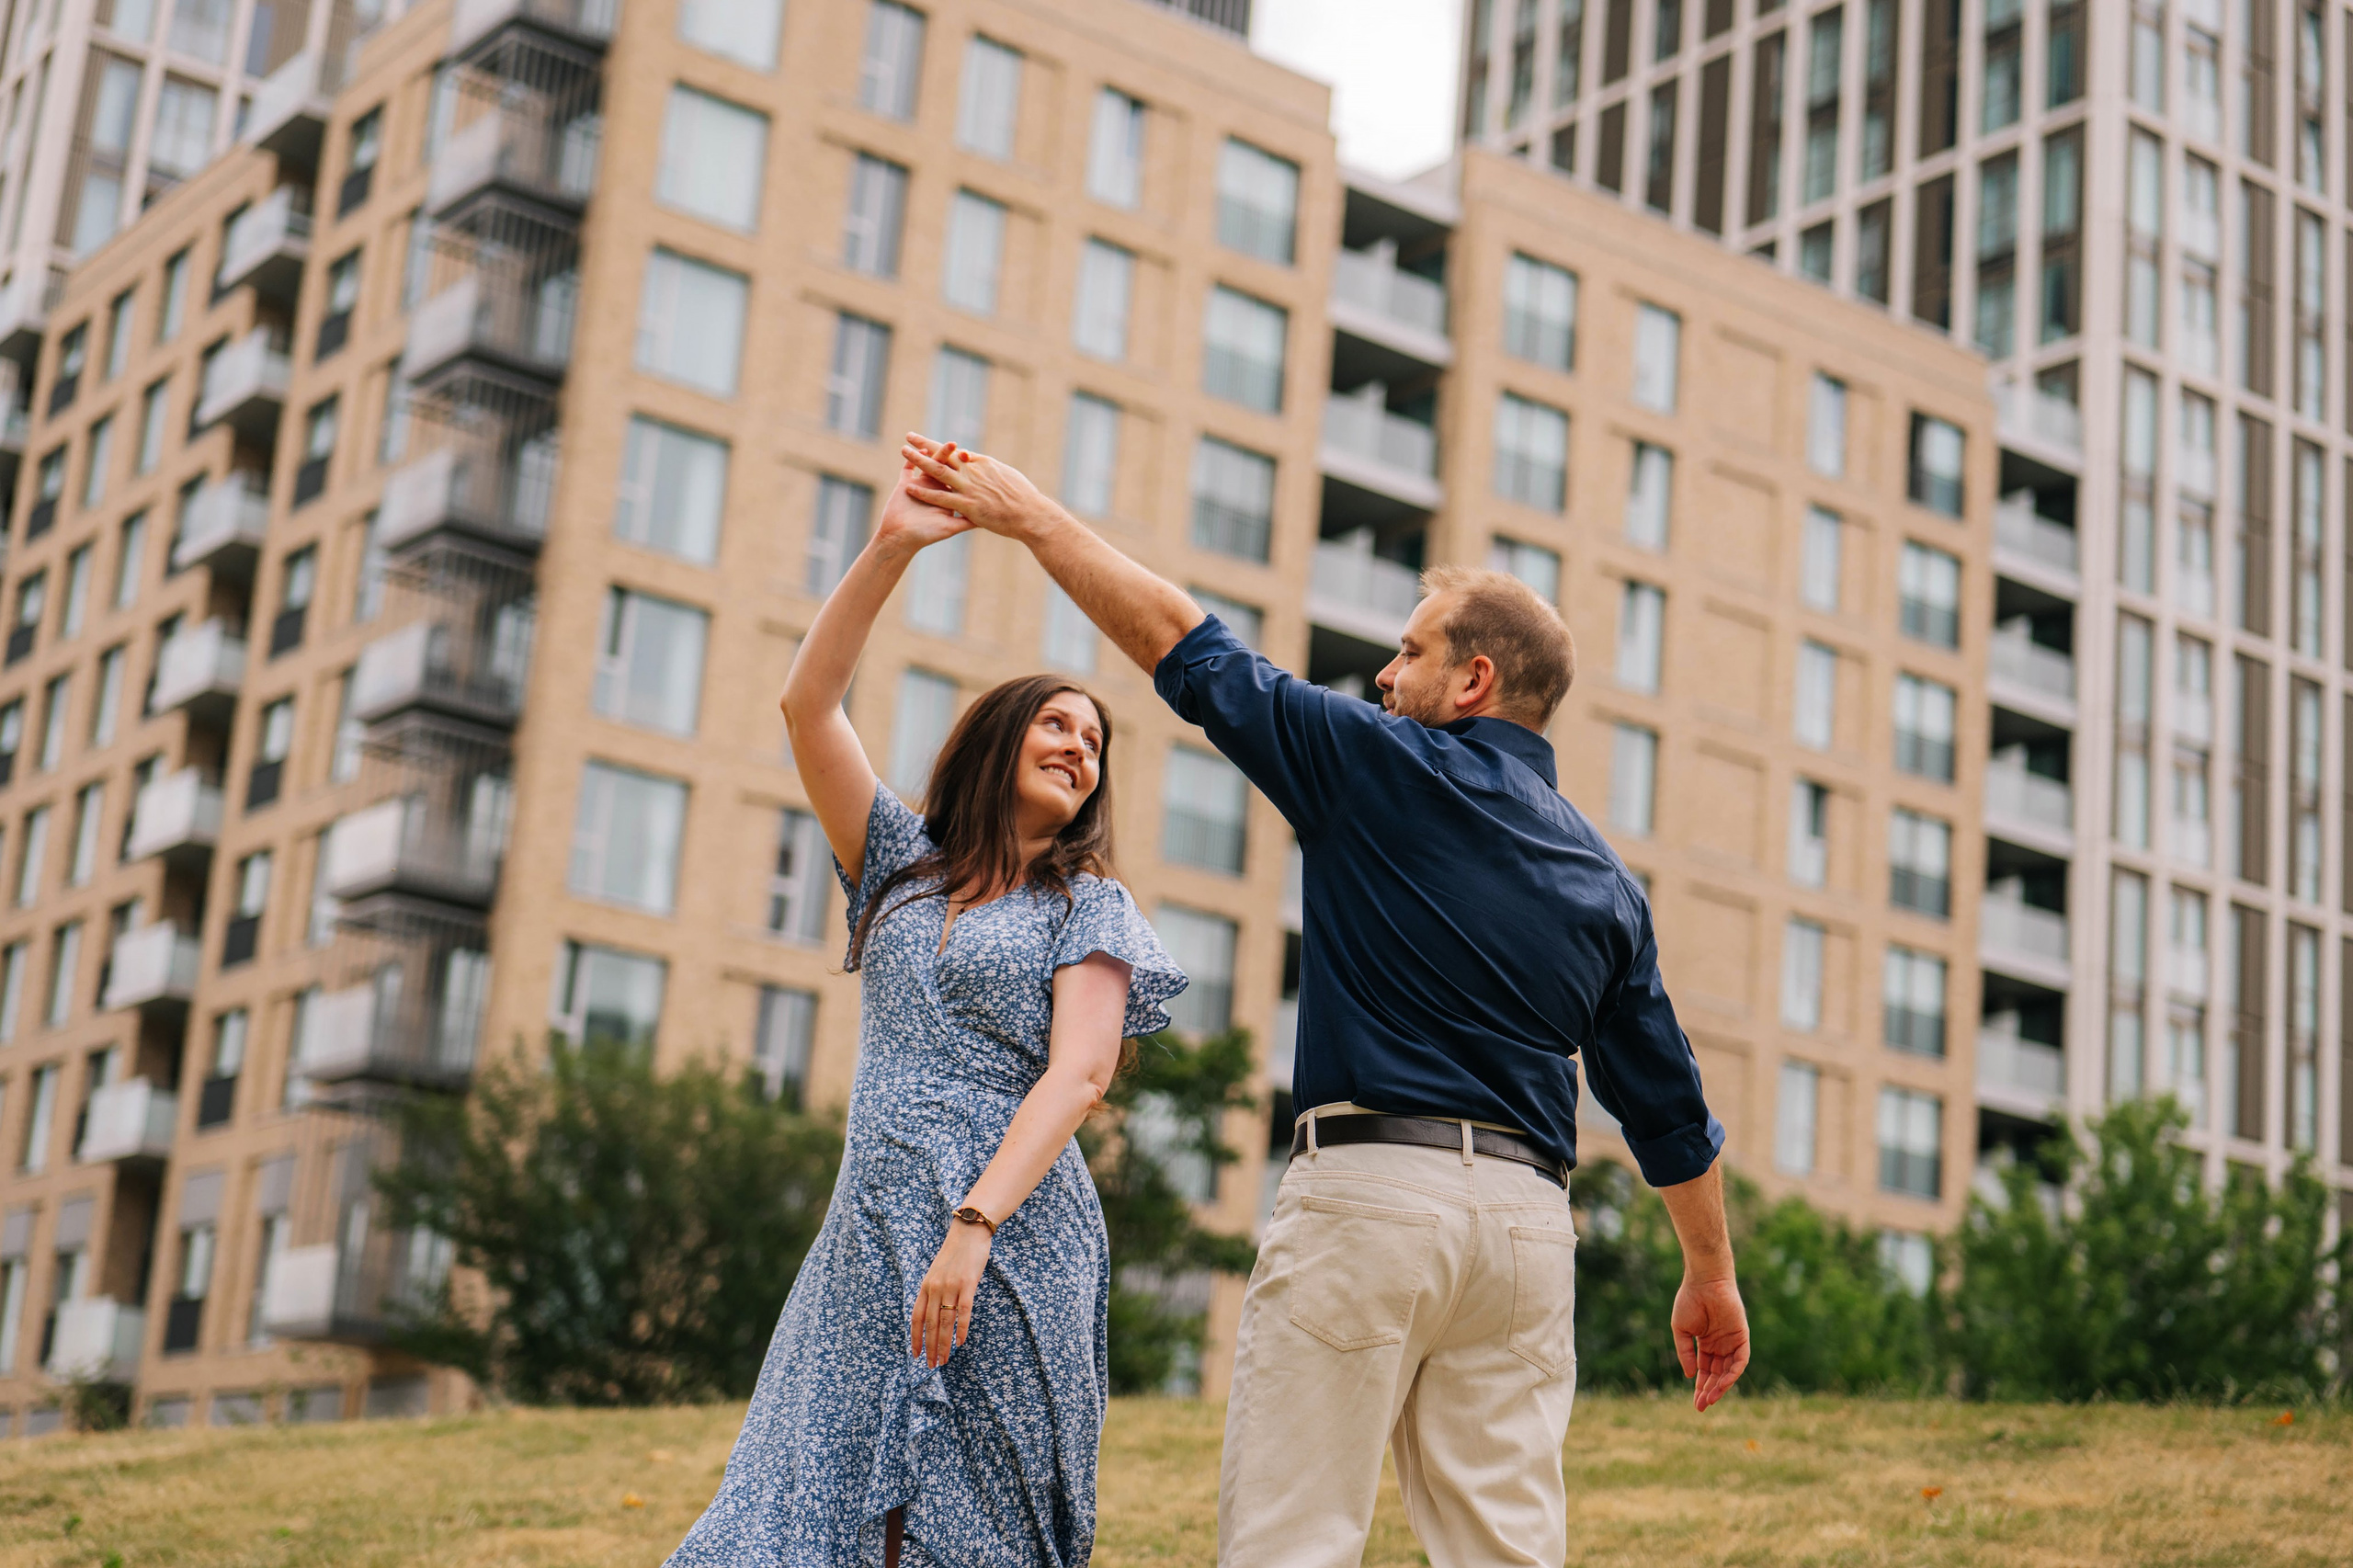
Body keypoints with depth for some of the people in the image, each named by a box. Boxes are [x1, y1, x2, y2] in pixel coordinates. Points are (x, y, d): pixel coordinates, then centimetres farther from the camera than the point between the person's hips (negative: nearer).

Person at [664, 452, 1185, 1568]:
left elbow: (1080, 1072, -7)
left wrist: (973, 1227, -21)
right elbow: (806, 707, 7)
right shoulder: (901, 868, 17)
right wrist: (892, 547, -3)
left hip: (1007, 1238, -3)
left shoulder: (1087, 907, 7)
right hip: (871, 1235, 3)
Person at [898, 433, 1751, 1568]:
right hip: (1528, 1217, 6)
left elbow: (1184, 645, 2)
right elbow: (1665, 1099, 19)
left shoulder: (1386, 768, 0)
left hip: (1368, 1186, -6)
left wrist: (1028, 514, 11)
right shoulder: (1605, 882, 16)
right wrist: (1711, 1274, 30)